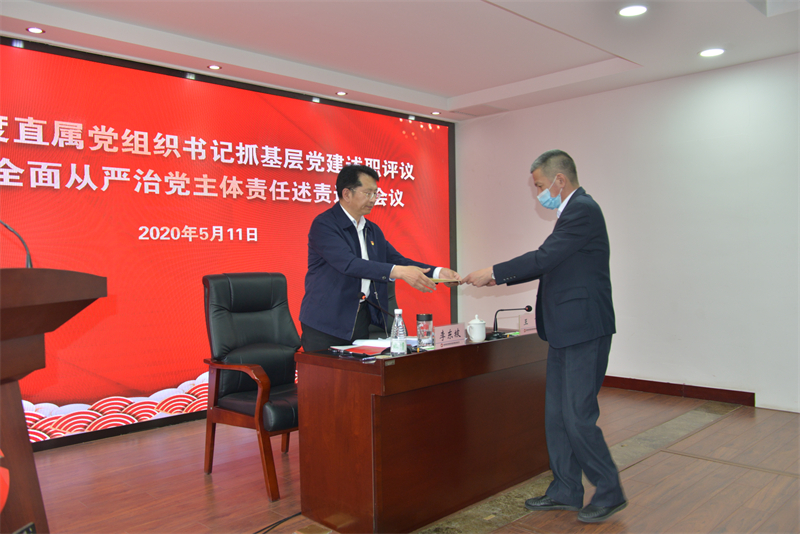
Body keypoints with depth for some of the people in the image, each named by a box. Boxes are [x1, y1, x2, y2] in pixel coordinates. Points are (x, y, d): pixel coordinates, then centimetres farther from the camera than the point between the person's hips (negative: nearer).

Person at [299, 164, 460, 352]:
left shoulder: (373, 230, 14)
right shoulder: (323, 224, -11)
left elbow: (397, 259, 11)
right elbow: (348, 264, -24)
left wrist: (437, 273, -4)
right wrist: (398, 271, -33)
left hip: (362, 319, 7)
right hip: (325, 323, -6)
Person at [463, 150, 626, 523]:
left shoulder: (583, 210, -14)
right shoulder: (575, 210, 17)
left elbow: (545, 257, -21)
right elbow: (549, 264, 20)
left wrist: (493, 272, -13)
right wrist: (500, 278, 13)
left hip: (584, 331, -10)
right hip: (566, 332, 10)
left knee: (578, 416, -3)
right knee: (557, 415, 14)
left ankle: (609, 492, 16)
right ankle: (565, 491, 25)